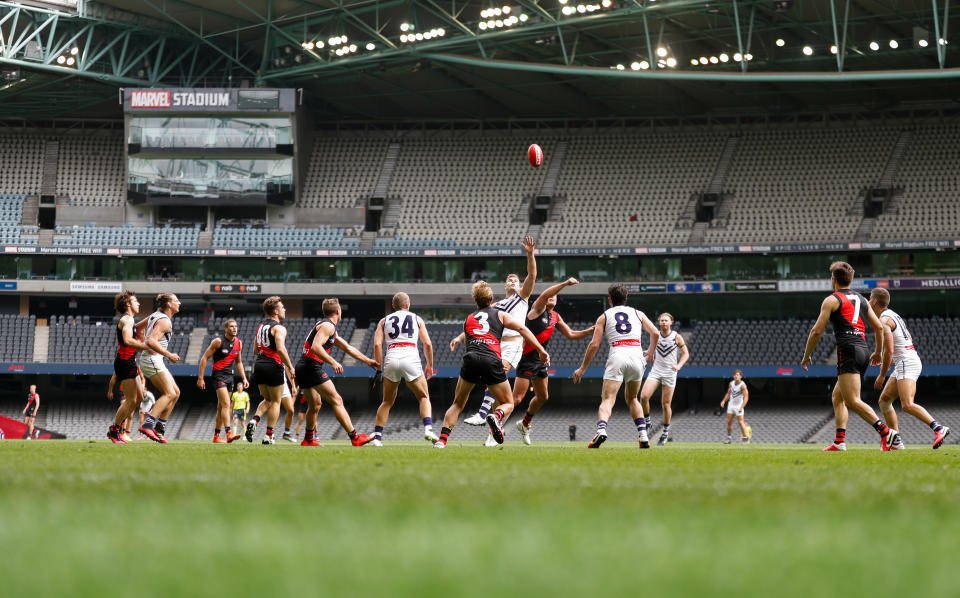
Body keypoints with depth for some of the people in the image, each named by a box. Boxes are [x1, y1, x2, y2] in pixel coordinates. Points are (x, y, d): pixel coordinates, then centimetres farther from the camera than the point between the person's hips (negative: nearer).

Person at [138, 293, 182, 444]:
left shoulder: (155, 316, 15)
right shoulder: (165, 321, -15)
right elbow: (152, 341, -26)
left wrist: (144, 345, 32)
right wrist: (169, 355, -21)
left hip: (155, 360, 10)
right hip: (152, 359, -10)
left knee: (176, 392, 10)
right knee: (169, 393, -18)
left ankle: (160, 428, 5)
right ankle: (147, 425, -29)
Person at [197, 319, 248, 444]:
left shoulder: (238, 343, 9)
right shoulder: (218, 341, -10)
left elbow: (239, 362, 21)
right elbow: (204, 358, -7)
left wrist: (244, 378, 11)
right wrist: (200, 378, -11)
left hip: (229, 376, 7)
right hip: (219, 375, -7)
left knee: (221, 408, 11)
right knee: (226, 404, -20)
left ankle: (216, 436, 17)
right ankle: (228, 434, -28)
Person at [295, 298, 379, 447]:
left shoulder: (330, 328, 23)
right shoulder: (327, 326, -10)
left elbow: (347, 348, 28)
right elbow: (316, 347, -23)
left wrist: (368, 361, 30)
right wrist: (333, 363, -24)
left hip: (302, 367, 10)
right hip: (312, 367, -10)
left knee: (315, 404, 24)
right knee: (337, 400, -10)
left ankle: (308, 439, 33)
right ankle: (355, 437, -13)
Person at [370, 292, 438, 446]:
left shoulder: (384, 321, 19)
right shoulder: (416, 319, 18)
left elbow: (377, 344, 6)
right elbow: (427, 344, 10)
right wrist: (430, 365, 21)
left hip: (392, 359, 2)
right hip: (411, 357, -1)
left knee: (387, 402, 15)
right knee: (424, 397, 11)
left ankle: (377, 437, 8)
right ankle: (428, 428, -11)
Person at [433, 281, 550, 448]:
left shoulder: (468, 319, 28)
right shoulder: (500, 314, 19)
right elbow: (522, 329, 8)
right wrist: (541, 351, 5)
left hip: (471, 359, 2)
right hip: (492, 361, -2)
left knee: (457, 404, 15)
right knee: (508, 403, 13)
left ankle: (442, 440, -2)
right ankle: (496, 416, -23)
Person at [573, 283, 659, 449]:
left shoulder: (604, 317, 14)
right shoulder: (638, 314, 20)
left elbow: (594, 345, 7)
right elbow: (655, 333, 12)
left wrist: (582, 368, 13)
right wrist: (650, 352, 32)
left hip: (617, 356, -3)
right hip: (637, 356, 3)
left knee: (607, 400, -9)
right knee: (632, 399, 22)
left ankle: (601, 430, -37)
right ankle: (643, 435, 7)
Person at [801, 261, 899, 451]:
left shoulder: (832, 300, 2)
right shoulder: (860, 299, 21)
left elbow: (817, 331, -1)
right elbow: (879, 327, 21)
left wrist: (806, 355, 11)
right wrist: (878, 352, 34)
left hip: (848, 350, -8)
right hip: (863, 350, 8)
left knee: (853, 401, -15)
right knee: (837, 397, 17)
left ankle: (886, 432, -30)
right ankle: (839, 441, 8)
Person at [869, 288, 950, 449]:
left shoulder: (884, 320, -11)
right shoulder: (893, 315, 20)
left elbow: (889, 351, -17)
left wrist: (882, 375, -6)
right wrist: (887, 365, 27)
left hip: (906, 363, -10)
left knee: (907, 405, -21)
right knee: (884, 400, 12)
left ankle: (939, 428, -31)